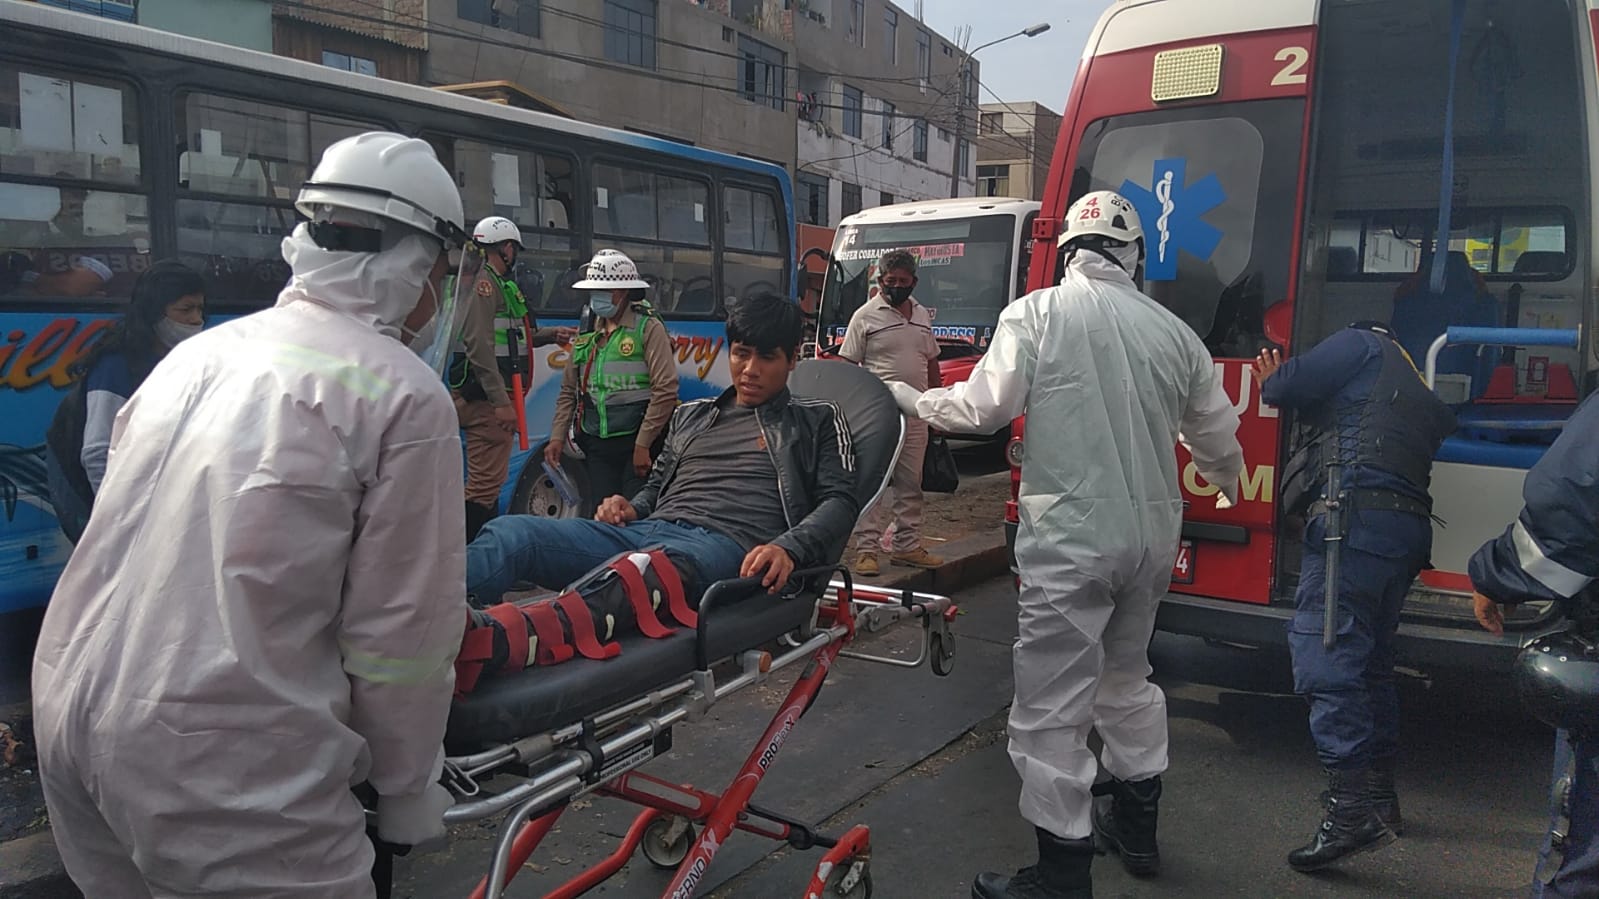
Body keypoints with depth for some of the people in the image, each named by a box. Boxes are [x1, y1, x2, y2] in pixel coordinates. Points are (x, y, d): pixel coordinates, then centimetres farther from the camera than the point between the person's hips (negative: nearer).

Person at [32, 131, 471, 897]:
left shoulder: (198, 352, 9)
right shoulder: (406, 395, -11)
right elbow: (398, 631, -10)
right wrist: (408, 790, 4)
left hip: (69, 717, 8)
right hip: (224, 764, -7)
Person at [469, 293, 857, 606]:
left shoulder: (817, 420, 19)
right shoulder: (690, 415, 32)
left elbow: (840, 501, 7)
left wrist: (788, 549, -14)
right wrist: (629, 508, 9)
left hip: (725, 542, -5)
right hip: (647, 529, 5)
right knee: (510, 532, -22)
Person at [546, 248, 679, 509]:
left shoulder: (649, 329, -5)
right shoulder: (586, 336, 15)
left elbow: (665, 390, -13)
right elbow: (568, 392, 18)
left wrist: (643, 444, -16)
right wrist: (557, 437, 7)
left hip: (636, 442, -6)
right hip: (596, 446, 6)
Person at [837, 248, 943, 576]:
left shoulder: (922, 315, 14)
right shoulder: (865, 316, -5)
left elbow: (931, 362, 21)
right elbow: (848, 365, -6)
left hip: (916, 413, 6)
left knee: (910, 483, 11)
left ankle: (908, 546, 20)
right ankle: (866, 549, 0)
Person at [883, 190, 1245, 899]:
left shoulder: (1038, 313, -7)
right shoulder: (1174, 332, 7)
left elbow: (981, 409, -9)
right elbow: (1217, 436, 17)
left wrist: (910, 398, 10)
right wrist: (1228, 488, 39)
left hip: (1069, 536, -6)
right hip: (1153, 533, 7)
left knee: (1053, 709, 2)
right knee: (1127, 676, 25)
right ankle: (1136, 831, 40)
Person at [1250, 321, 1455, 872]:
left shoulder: (1363, 342, 9)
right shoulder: (1413, 388, 34)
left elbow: (1286, 386, -3)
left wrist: (1273, 382, 23)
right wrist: (1283, 385, 31)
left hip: (1356, 516, -9)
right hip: (1407, 528, 9)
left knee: (1324, 658, -14)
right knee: (1371, 661, 17)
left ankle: (1353, 810, -20)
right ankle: (1380, 798, 26)